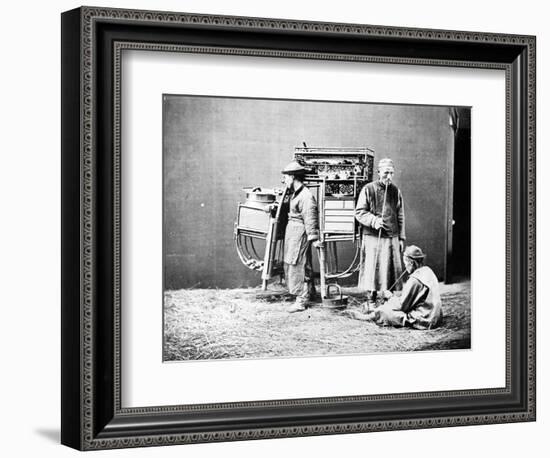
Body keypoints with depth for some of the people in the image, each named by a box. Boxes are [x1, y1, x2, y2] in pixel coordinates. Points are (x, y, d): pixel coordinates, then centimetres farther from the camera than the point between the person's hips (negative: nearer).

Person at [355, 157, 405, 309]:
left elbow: (400, 216, 15)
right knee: (372, 268, -4)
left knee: (391, 269, 3)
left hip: (392, 237, 4)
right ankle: (370, 301, 4)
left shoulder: (396, 191, 10)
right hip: (372, 236, -4)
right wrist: (374, 220, -19)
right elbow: (359, 212, -2)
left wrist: (401, 238, 12)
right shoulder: (368, 189, -2)